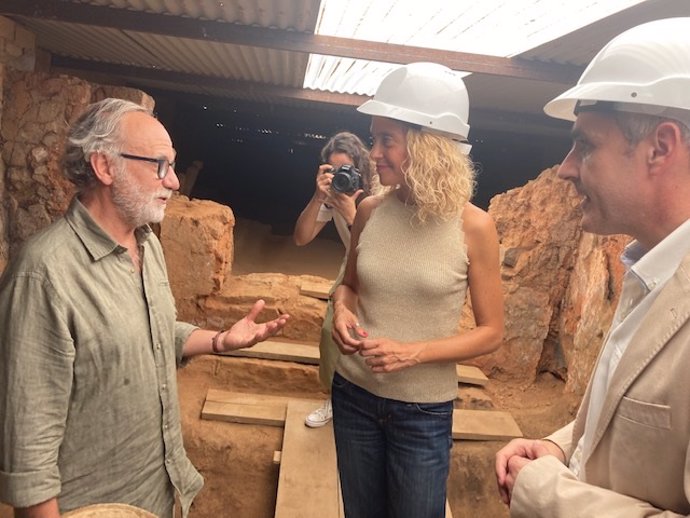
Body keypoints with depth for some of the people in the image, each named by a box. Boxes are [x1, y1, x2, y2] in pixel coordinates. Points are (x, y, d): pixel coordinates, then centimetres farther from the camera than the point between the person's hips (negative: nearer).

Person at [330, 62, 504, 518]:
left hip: (423, 411, -3)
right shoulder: (370, 212, -6)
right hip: (354, 395, 4)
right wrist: (342, 309, -11)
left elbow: (491, 332, -8)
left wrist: (414, 352, -21)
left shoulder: (472, 226, -15)